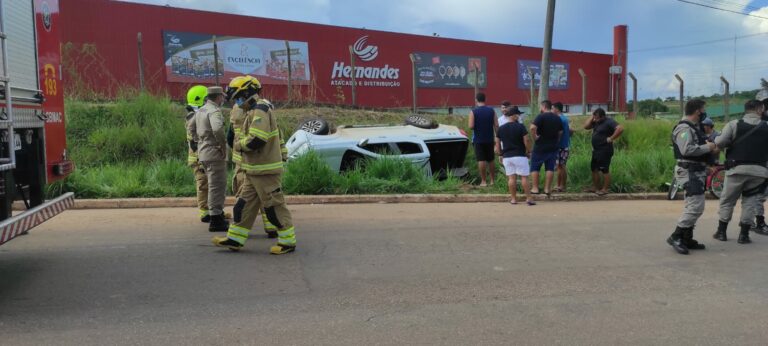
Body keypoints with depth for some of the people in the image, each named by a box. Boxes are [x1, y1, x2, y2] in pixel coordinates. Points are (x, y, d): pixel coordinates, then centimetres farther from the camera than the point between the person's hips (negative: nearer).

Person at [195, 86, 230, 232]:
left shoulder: (200, 111, 15)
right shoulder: (214, 111, -15)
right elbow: (217, 129, -32)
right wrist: (223, 145, -21)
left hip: (203, 152, 9)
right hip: (214, 153, -9)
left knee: (215, 186, 19)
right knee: (217, 186, -5)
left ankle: (218, 215, 29)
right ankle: (216, 221, -3)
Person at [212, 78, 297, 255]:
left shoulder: (260, 111, -15)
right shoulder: (253, 112, 18)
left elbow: (256, 140, -26)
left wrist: (239, 145, -10)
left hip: (265, 170, -10)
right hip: (254, 170, 10)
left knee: (274, 206, -4)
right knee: (245, 204, 12)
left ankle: (288, 241, 5)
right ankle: (235, 239, 19)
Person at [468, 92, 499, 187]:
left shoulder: (473, 111, -9)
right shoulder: (491, 110, 0)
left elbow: (471, 126, -15)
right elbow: (496, 125, -3)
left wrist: (477, 126, 7)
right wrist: (497, 136, 5)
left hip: (478, 139, -3)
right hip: (489, 139, 3)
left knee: (481, 160, -2)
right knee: (491, 160, 13)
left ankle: (483, 181, -1)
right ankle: (493, 180, 19)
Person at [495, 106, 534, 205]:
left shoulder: (501, 128, 5)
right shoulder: (520, 126, -9)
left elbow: (497, 143, 9)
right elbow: (527, 140, -11)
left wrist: (500, 154, 17)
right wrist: (528, 151, 3)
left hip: (507, 157, 4)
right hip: (520, 156, -4)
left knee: (511, 178, 7)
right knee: (524, 177, 2)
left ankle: (513, 199, 10)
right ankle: (528, 198, 3)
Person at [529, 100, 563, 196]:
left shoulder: (541, 117, -13)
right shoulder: (558, 118, 9)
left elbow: (532, 127, -28)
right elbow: (560, 132, 14)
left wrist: (535, 136, -15)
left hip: (540, 147, -5)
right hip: (553, 147, 5)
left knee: (535, 167, 4)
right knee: (550, 168, 7)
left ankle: (535, 188, 2)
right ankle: (547, 188, 4)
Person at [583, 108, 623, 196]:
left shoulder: (609, 122, -16)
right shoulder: (596, 122, 10)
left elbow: (620, 129, -27)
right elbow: (586, 126, 11)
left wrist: (611, 138, -23)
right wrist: (592, 117, 3)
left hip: (605, 151, -10)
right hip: (596, 150, 10)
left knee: (605, 170, -2)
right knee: (594, 169, 16)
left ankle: (605, 189, 5)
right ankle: (595, 187, 27)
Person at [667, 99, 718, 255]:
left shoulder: (694, 127, 16)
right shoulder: (684, 128, -17)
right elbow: (687, 150, -29)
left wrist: (711, 149, 4)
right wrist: (708, 147, -17)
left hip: (697, 171, 11)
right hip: (689, 171, -11)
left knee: (692, 206, 13)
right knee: (696, 206, -14)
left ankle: (687, 239, 20)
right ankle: (675, 237, -9)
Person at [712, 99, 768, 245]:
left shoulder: (734, 124, -3)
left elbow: (719, 143, -11)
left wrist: (732, 143, 9)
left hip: (737, 168, -1)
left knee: (727, 200, 12)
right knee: (750, 201, 12)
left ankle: (721, 232, 17)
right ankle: (744, 234, 11)